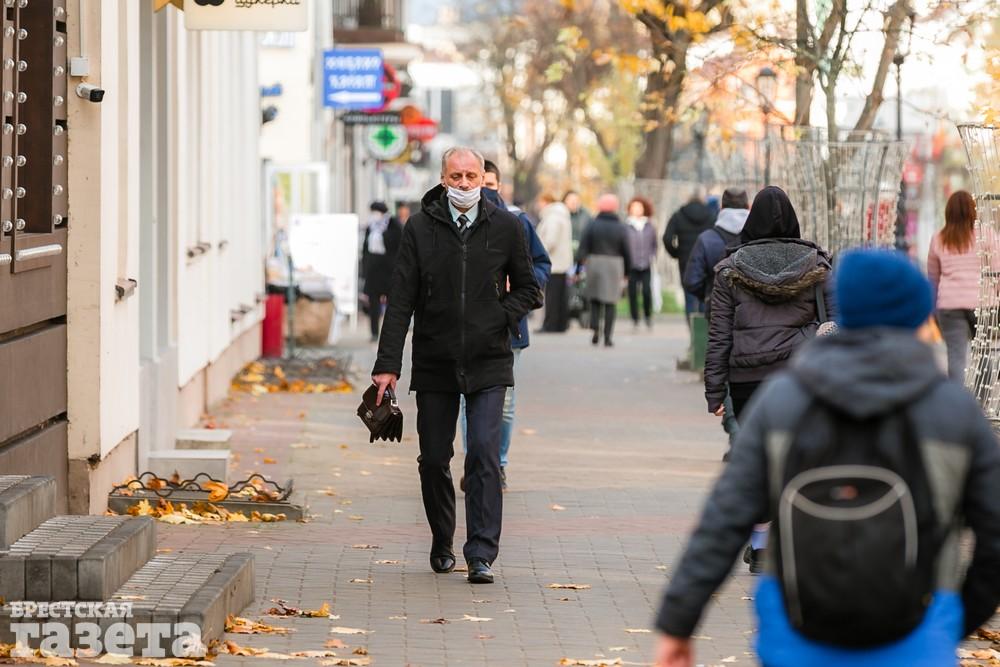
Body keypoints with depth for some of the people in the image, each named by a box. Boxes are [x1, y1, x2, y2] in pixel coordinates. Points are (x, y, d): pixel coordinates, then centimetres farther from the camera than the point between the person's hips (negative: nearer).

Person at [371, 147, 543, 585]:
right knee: (434, 459, 7)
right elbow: (400, 300, -1)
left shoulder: (505, 228, 1)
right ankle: (442, 545, 28)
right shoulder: (420, 228, 0)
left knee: (484, 454, -12)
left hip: (488, 364, -1)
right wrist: (388, 364, -7)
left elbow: (528, 289, 12)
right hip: (434, 364, 1)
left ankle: (481, 556, -11)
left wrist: (502, 316, -6)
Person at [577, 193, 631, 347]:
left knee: (594, 299, 14)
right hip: (614, 265, -1)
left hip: (594, 264, 1)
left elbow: (583, 247, -5)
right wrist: (627, 271, 13)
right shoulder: (620, 228, 0)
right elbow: (626, 252, 2)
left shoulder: (592, 225, 1)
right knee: (610, 302, 2)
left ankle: (595, 328, -5)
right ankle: (608, 336, -2)